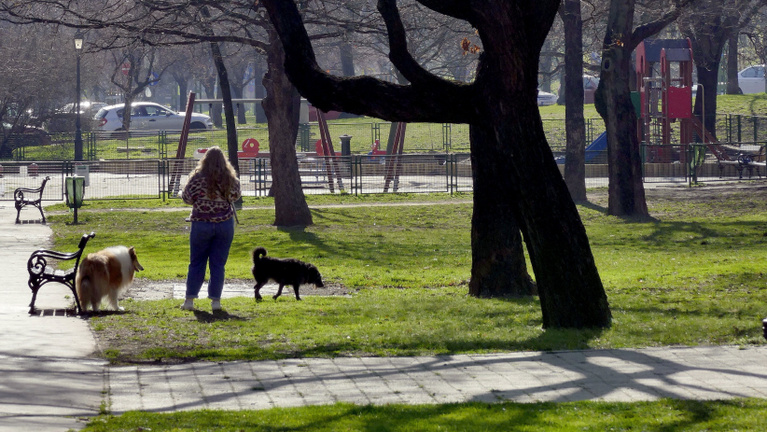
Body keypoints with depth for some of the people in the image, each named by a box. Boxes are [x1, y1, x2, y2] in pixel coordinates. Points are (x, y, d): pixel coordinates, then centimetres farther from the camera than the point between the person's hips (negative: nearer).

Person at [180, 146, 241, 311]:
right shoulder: (230, 179, -5)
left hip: (201, 224, -1)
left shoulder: (198, 178, -11)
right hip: (225, 224, 1)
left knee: (196, 263, 9)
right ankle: (215, 300, 5)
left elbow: (186, 197, -2)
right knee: (218, 264, 7)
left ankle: (190, 299, 8)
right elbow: (235, 196, 12)